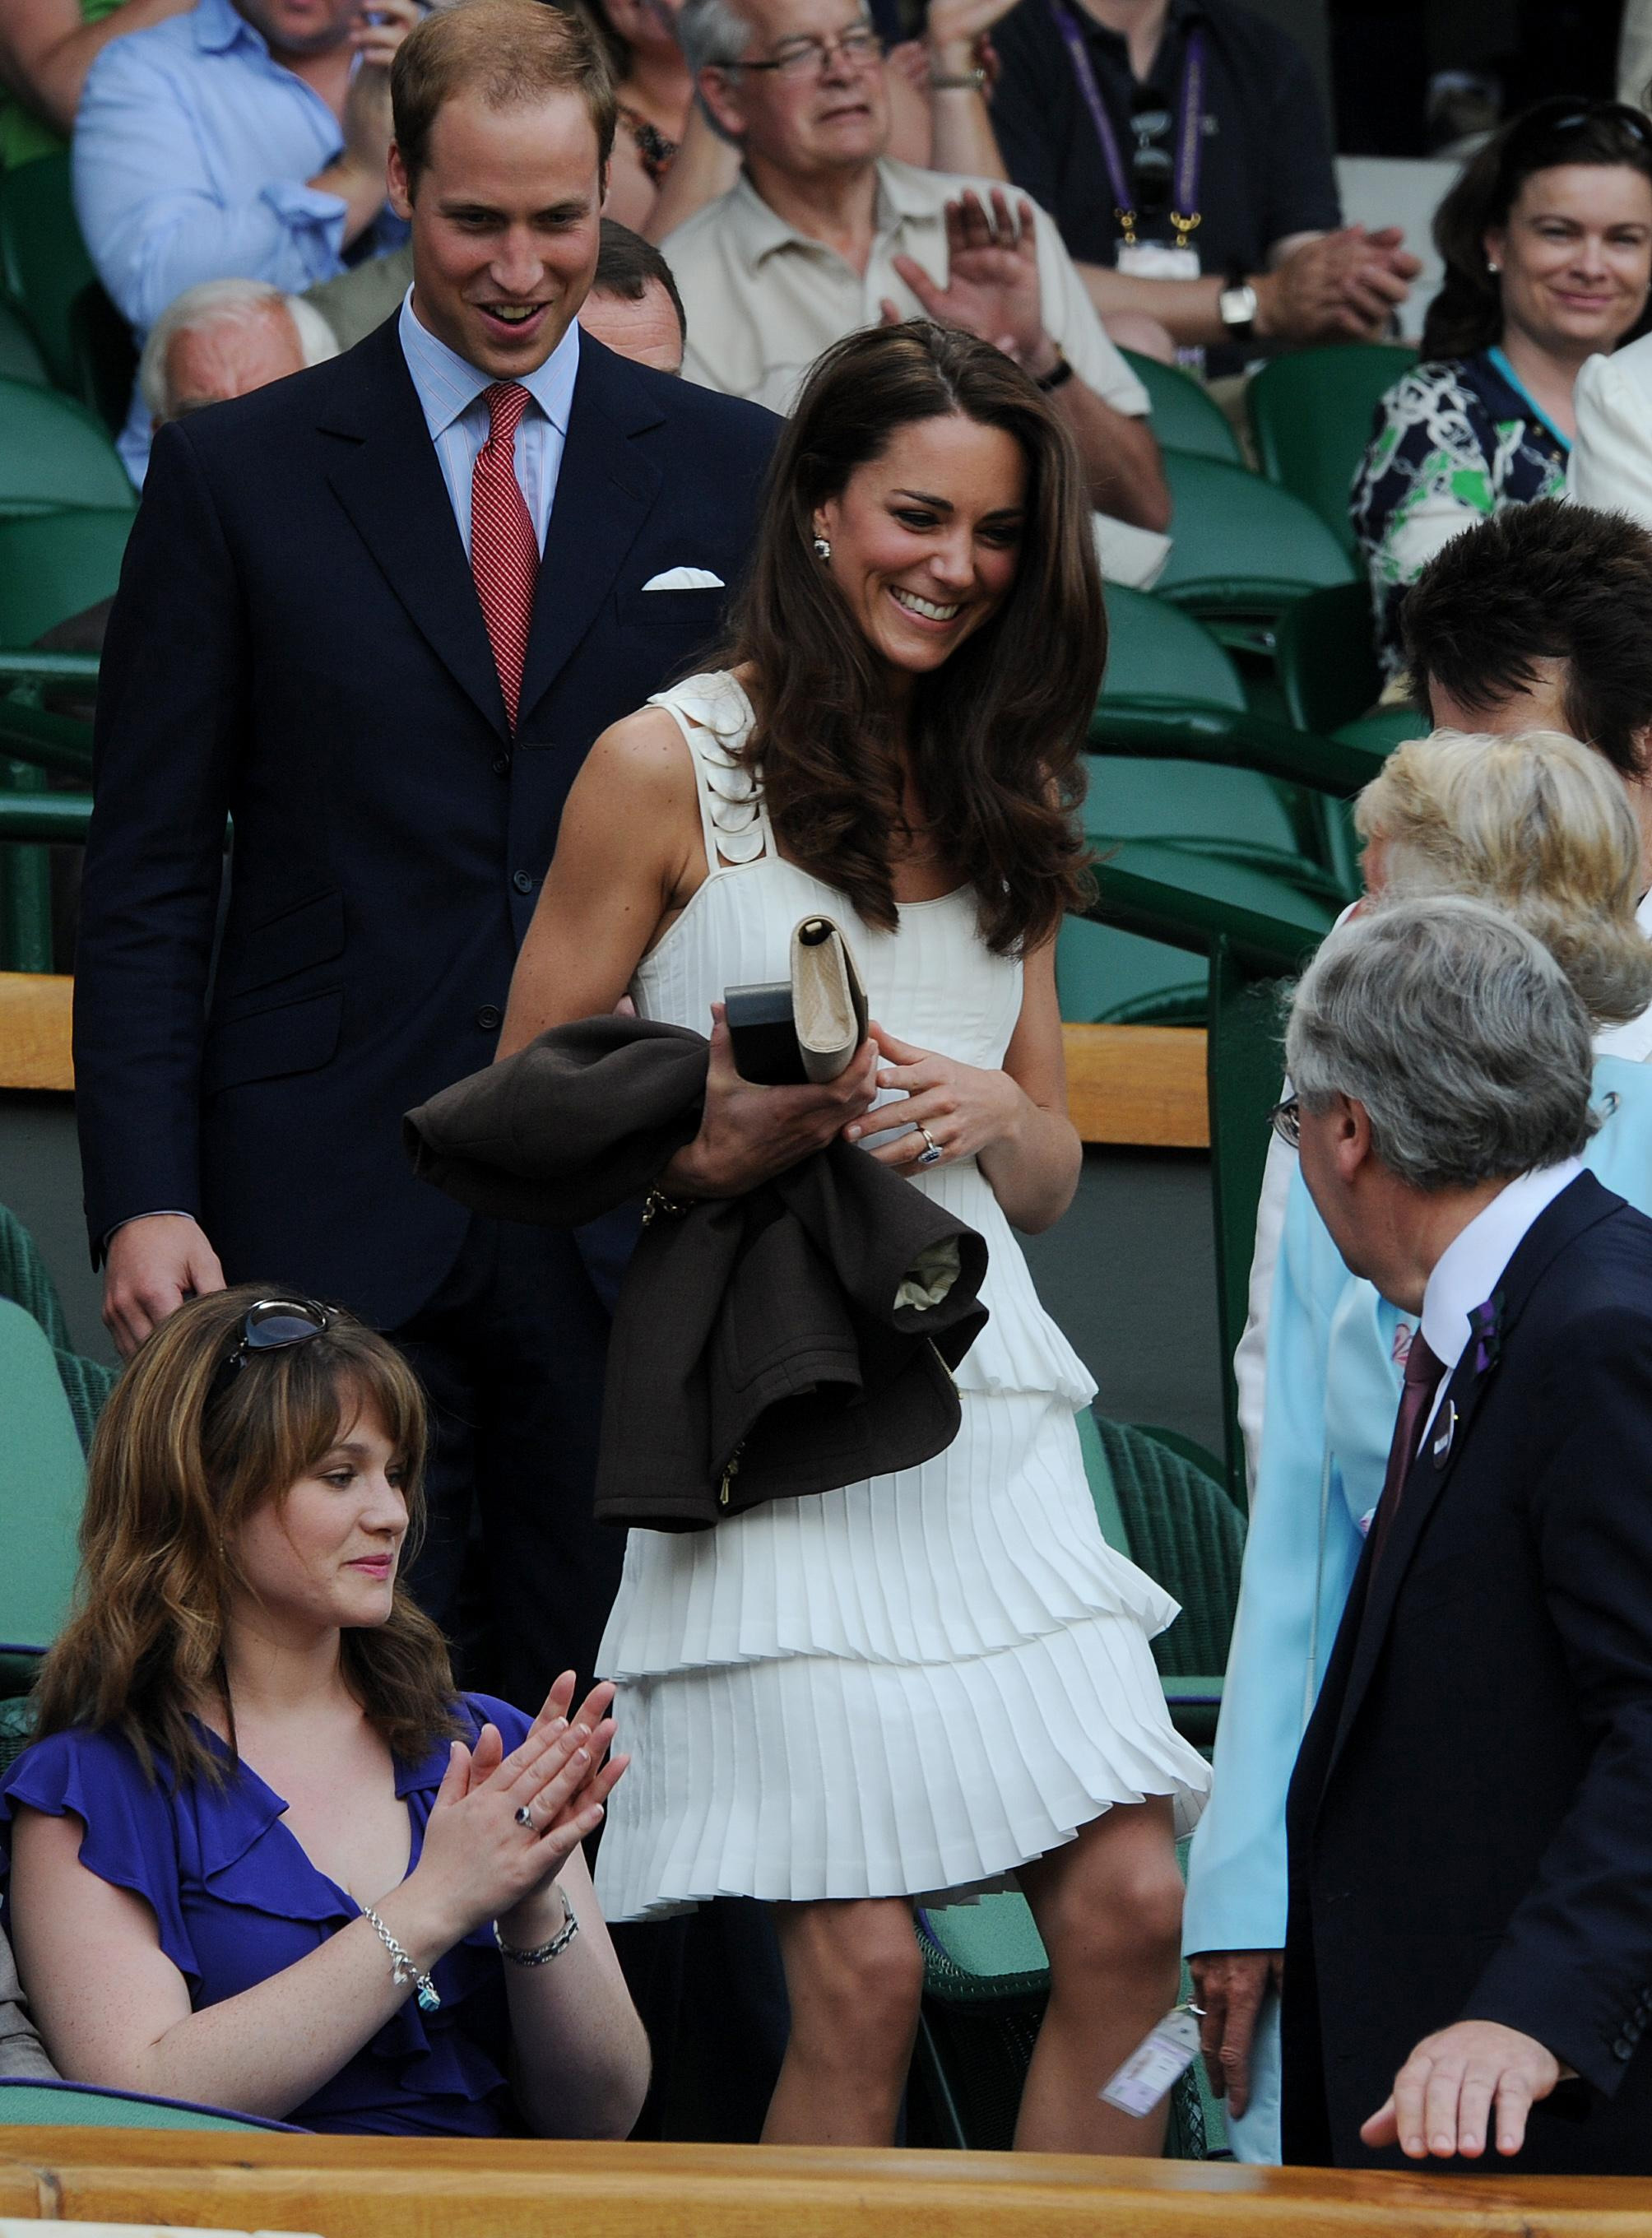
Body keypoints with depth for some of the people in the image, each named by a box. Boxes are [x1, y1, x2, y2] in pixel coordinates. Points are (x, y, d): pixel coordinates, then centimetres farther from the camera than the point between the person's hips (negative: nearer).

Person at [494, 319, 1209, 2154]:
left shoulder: (997, 799, 19)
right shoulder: (669, 765, 2)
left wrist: (982, 1112, -2)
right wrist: (723, 1139, -17)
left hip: (983, 1401, 6)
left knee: (1131, 1913, -7)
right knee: (861, 1967, -12)